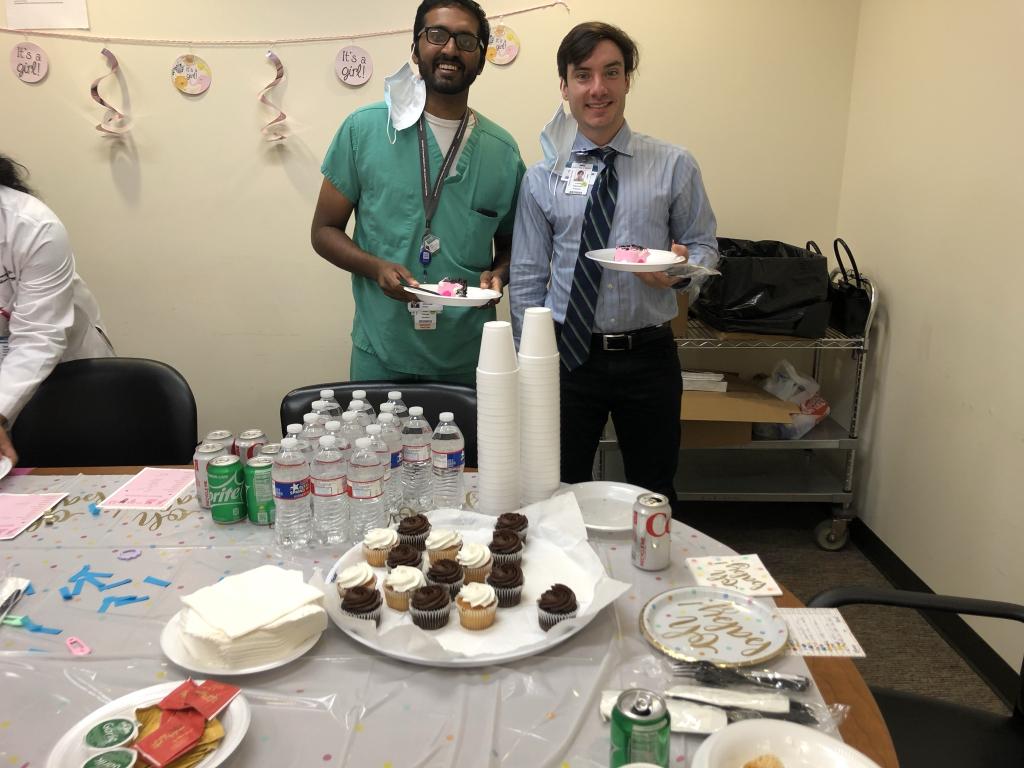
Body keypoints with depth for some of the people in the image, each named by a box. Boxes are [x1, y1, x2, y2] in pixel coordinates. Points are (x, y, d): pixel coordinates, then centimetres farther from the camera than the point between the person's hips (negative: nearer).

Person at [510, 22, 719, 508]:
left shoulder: (674, 166, 1)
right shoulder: (541, 179, 2)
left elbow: (704, 246, 8)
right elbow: (527, 280, 3)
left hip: (648, 356, 0)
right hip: (568, 355, 0)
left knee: (653, 498, 15)